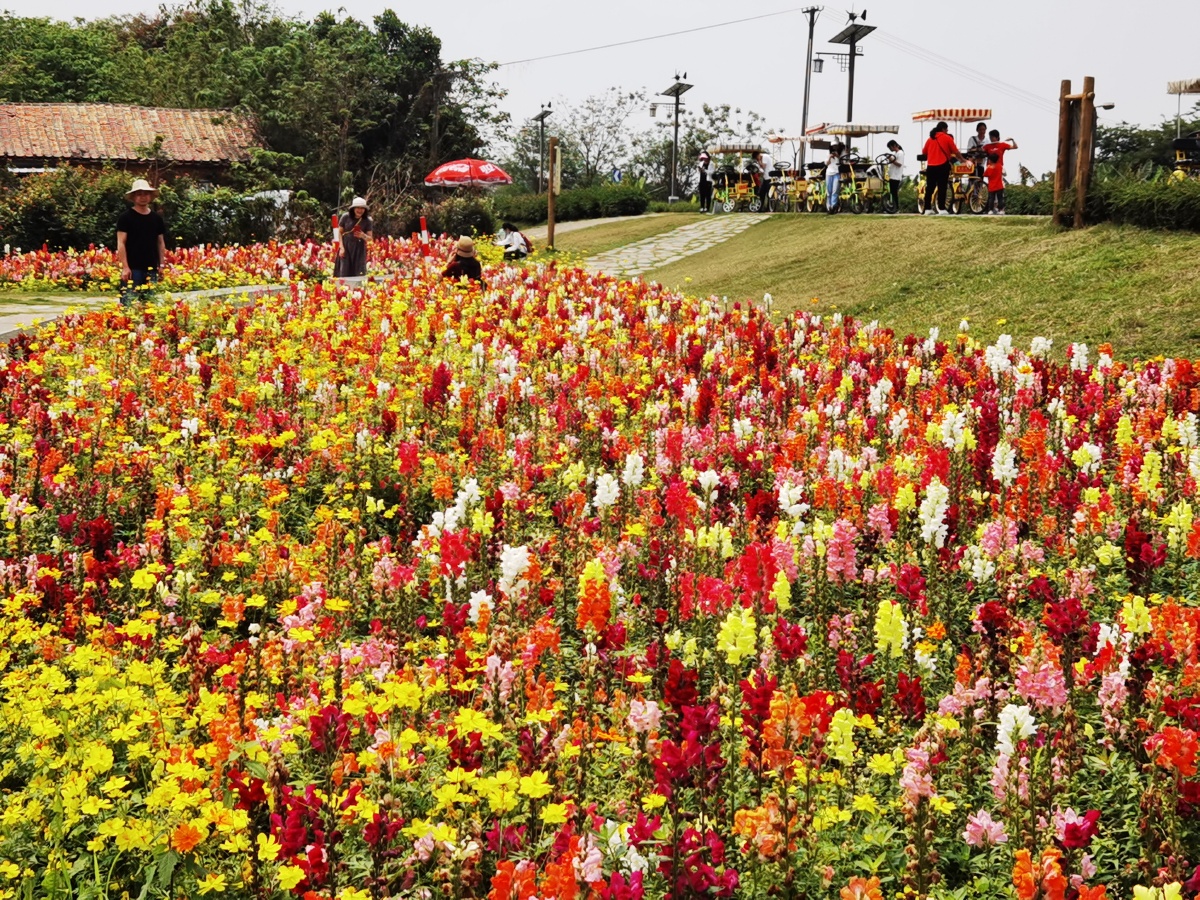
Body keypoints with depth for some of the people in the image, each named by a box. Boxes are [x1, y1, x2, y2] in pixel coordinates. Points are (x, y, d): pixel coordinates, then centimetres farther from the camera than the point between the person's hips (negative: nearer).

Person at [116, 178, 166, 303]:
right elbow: (121, 243, -6)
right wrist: (125, 267, -13)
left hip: (152, 269, 5)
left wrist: (162, 265, 8)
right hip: (132, 268, -5)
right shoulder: (125, 217, -2)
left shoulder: (157, 218, 12)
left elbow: (161, 243, 17)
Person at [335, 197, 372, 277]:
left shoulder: (367, 220, -3)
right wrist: (341, 247, -6)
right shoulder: (346, 217, -5)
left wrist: (363, 236, -21)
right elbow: (339, 232, 2)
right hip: (346, 248, 0)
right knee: (344, 273, -4)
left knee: (358, 275, -3)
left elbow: (370, 238, 2)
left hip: (359, 250, 0)